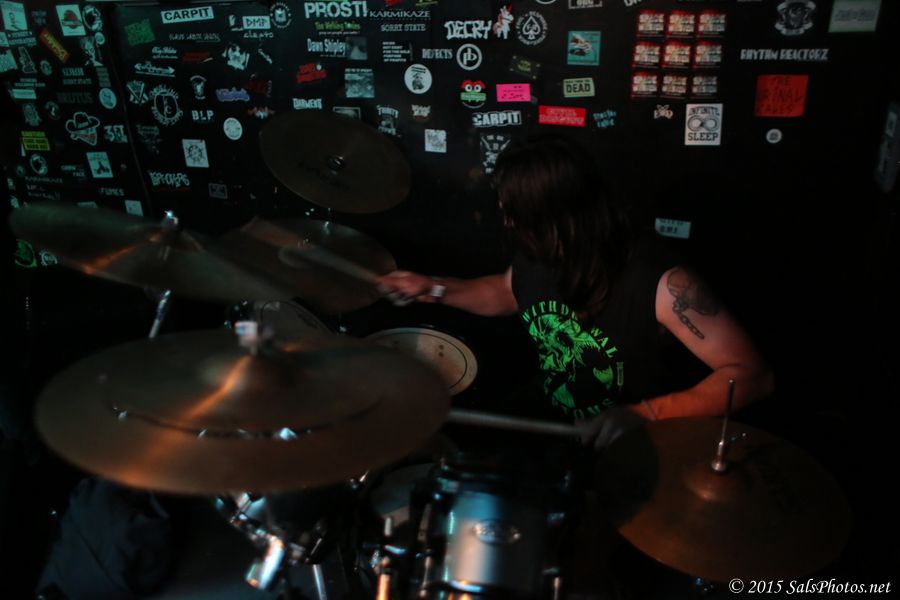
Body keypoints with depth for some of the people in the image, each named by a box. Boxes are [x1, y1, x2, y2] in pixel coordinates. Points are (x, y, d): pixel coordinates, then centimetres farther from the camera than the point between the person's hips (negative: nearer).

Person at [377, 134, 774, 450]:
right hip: (551, 427, 6)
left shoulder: (659, 281, -29)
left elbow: (751, 375, -26)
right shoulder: (536, 254, -9)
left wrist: (645, 414, -38)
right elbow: (507, 292, 15)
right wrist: (435, 289, 2)